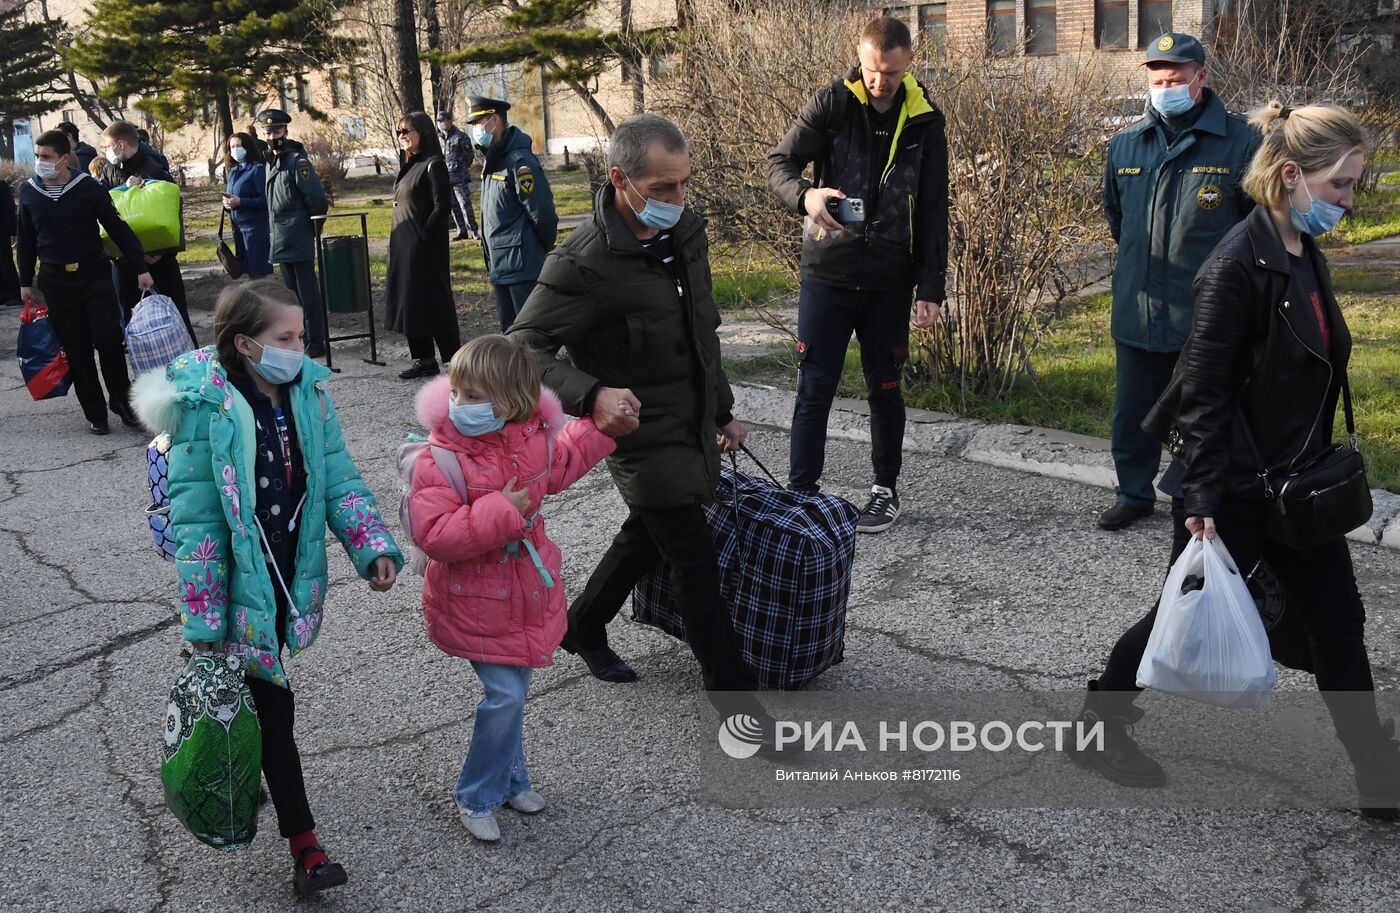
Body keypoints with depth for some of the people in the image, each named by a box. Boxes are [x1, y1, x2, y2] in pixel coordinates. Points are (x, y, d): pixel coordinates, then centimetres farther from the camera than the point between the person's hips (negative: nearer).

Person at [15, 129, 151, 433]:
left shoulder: (87, 187, -6)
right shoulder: (29, 191, 2)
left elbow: (118, 228, -4)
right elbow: (26, 240, 12)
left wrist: (140, 269, -8)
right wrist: (25, 282, 12)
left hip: (94, 275, -2)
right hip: (56, 281, 2)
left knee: (109, 340, -10)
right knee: (77, 351, 4)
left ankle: (120, 398, 14)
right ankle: (95, 413, 12)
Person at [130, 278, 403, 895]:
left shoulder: (309, 391, -2)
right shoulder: (206, 406, -18)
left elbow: (339, 479, 4)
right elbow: (195, 516, -16)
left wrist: (373, 547, -10)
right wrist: (203, 619, -15)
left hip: (292, 577, 5)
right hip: (240, 585, -5)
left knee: (265, 700, 19)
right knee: (274, 708, 0)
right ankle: (303, 845, 9)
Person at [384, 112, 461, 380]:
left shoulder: (433, 165, -11)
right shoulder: (409, 166, 15)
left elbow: (442, 206, -17)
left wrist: (423, 236, -18)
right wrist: (399, 242, 12)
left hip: (425, 248, -9)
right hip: (403, 247, 9)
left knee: (434, 302, -5)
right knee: (408, 301, 10)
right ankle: (423, 359, 17)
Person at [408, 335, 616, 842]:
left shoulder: (533, 439, -6)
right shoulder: (439, 460, -25)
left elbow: (562, 463, 19)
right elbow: (434, 535, -31)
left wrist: (601, 428, 13)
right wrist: (499, 513, -33)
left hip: (526, 595, 6)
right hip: (476, 605, -6)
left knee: (511, 691, 20)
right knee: (505, 695, -7)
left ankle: (509, 779, 42)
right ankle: (476, 797, 15)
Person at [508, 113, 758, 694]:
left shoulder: (685, 231, 2)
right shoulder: (582, 264, -23)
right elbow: (525, 348, -24)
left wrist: (723, 411, 20)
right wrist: (592, 395, -41)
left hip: (694, 425, 8)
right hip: (645, 435, -8)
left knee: (646, 536, 23)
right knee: (696, 565, -3)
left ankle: (582, 626, 47)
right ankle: (732, 686, 12)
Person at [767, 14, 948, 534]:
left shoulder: (924, 120, 1)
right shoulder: (832, 104, -4)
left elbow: (933, 213, 3)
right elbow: (780, 162, -5)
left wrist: (930, 288, -1)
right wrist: (805, 196, -28)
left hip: (889, 281, 2)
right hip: (827, 273, -1)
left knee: (885, 388, 11)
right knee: (815, 388, -1)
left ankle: (886, 490, 25)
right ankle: (801, 491, 9)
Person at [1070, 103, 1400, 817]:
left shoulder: (1306, 255, 7)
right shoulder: (1238, 266, -21)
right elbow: (1202, 389, -22)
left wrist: (1319, 468, 19)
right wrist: (1201, 500, -22)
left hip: (1297, 484, 8)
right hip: (1235, 490, -8)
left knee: (1338, 625, 12)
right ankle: (1097, 726, 28)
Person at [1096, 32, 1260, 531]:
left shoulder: (1240, 142, -8)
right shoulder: (1125, 145, 6)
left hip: (1209, 316, -4)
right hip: (1138, 312, 5)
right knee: (1132, 413, 15)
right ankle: (1135, 494, 32)